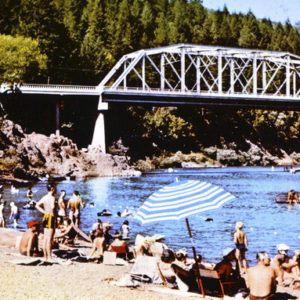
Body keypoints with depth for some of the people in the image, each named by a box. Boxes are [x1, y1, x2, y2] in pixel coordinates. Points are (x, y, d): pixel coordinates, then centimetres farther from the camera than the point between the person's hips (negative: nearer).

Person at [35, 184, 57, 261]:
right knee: (50, 239, -7)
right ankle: (49, 257, -6)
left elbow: (37, 205, 15)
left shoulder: (45, 197, 11)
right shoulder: (52, 198, -14)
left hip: (45, 217, 9)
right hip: (51, 218, -9)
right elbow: (52, 207, -30)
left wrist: (44, 212, 9)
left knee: (45, 238, 11)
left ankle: (46, 257, 16)